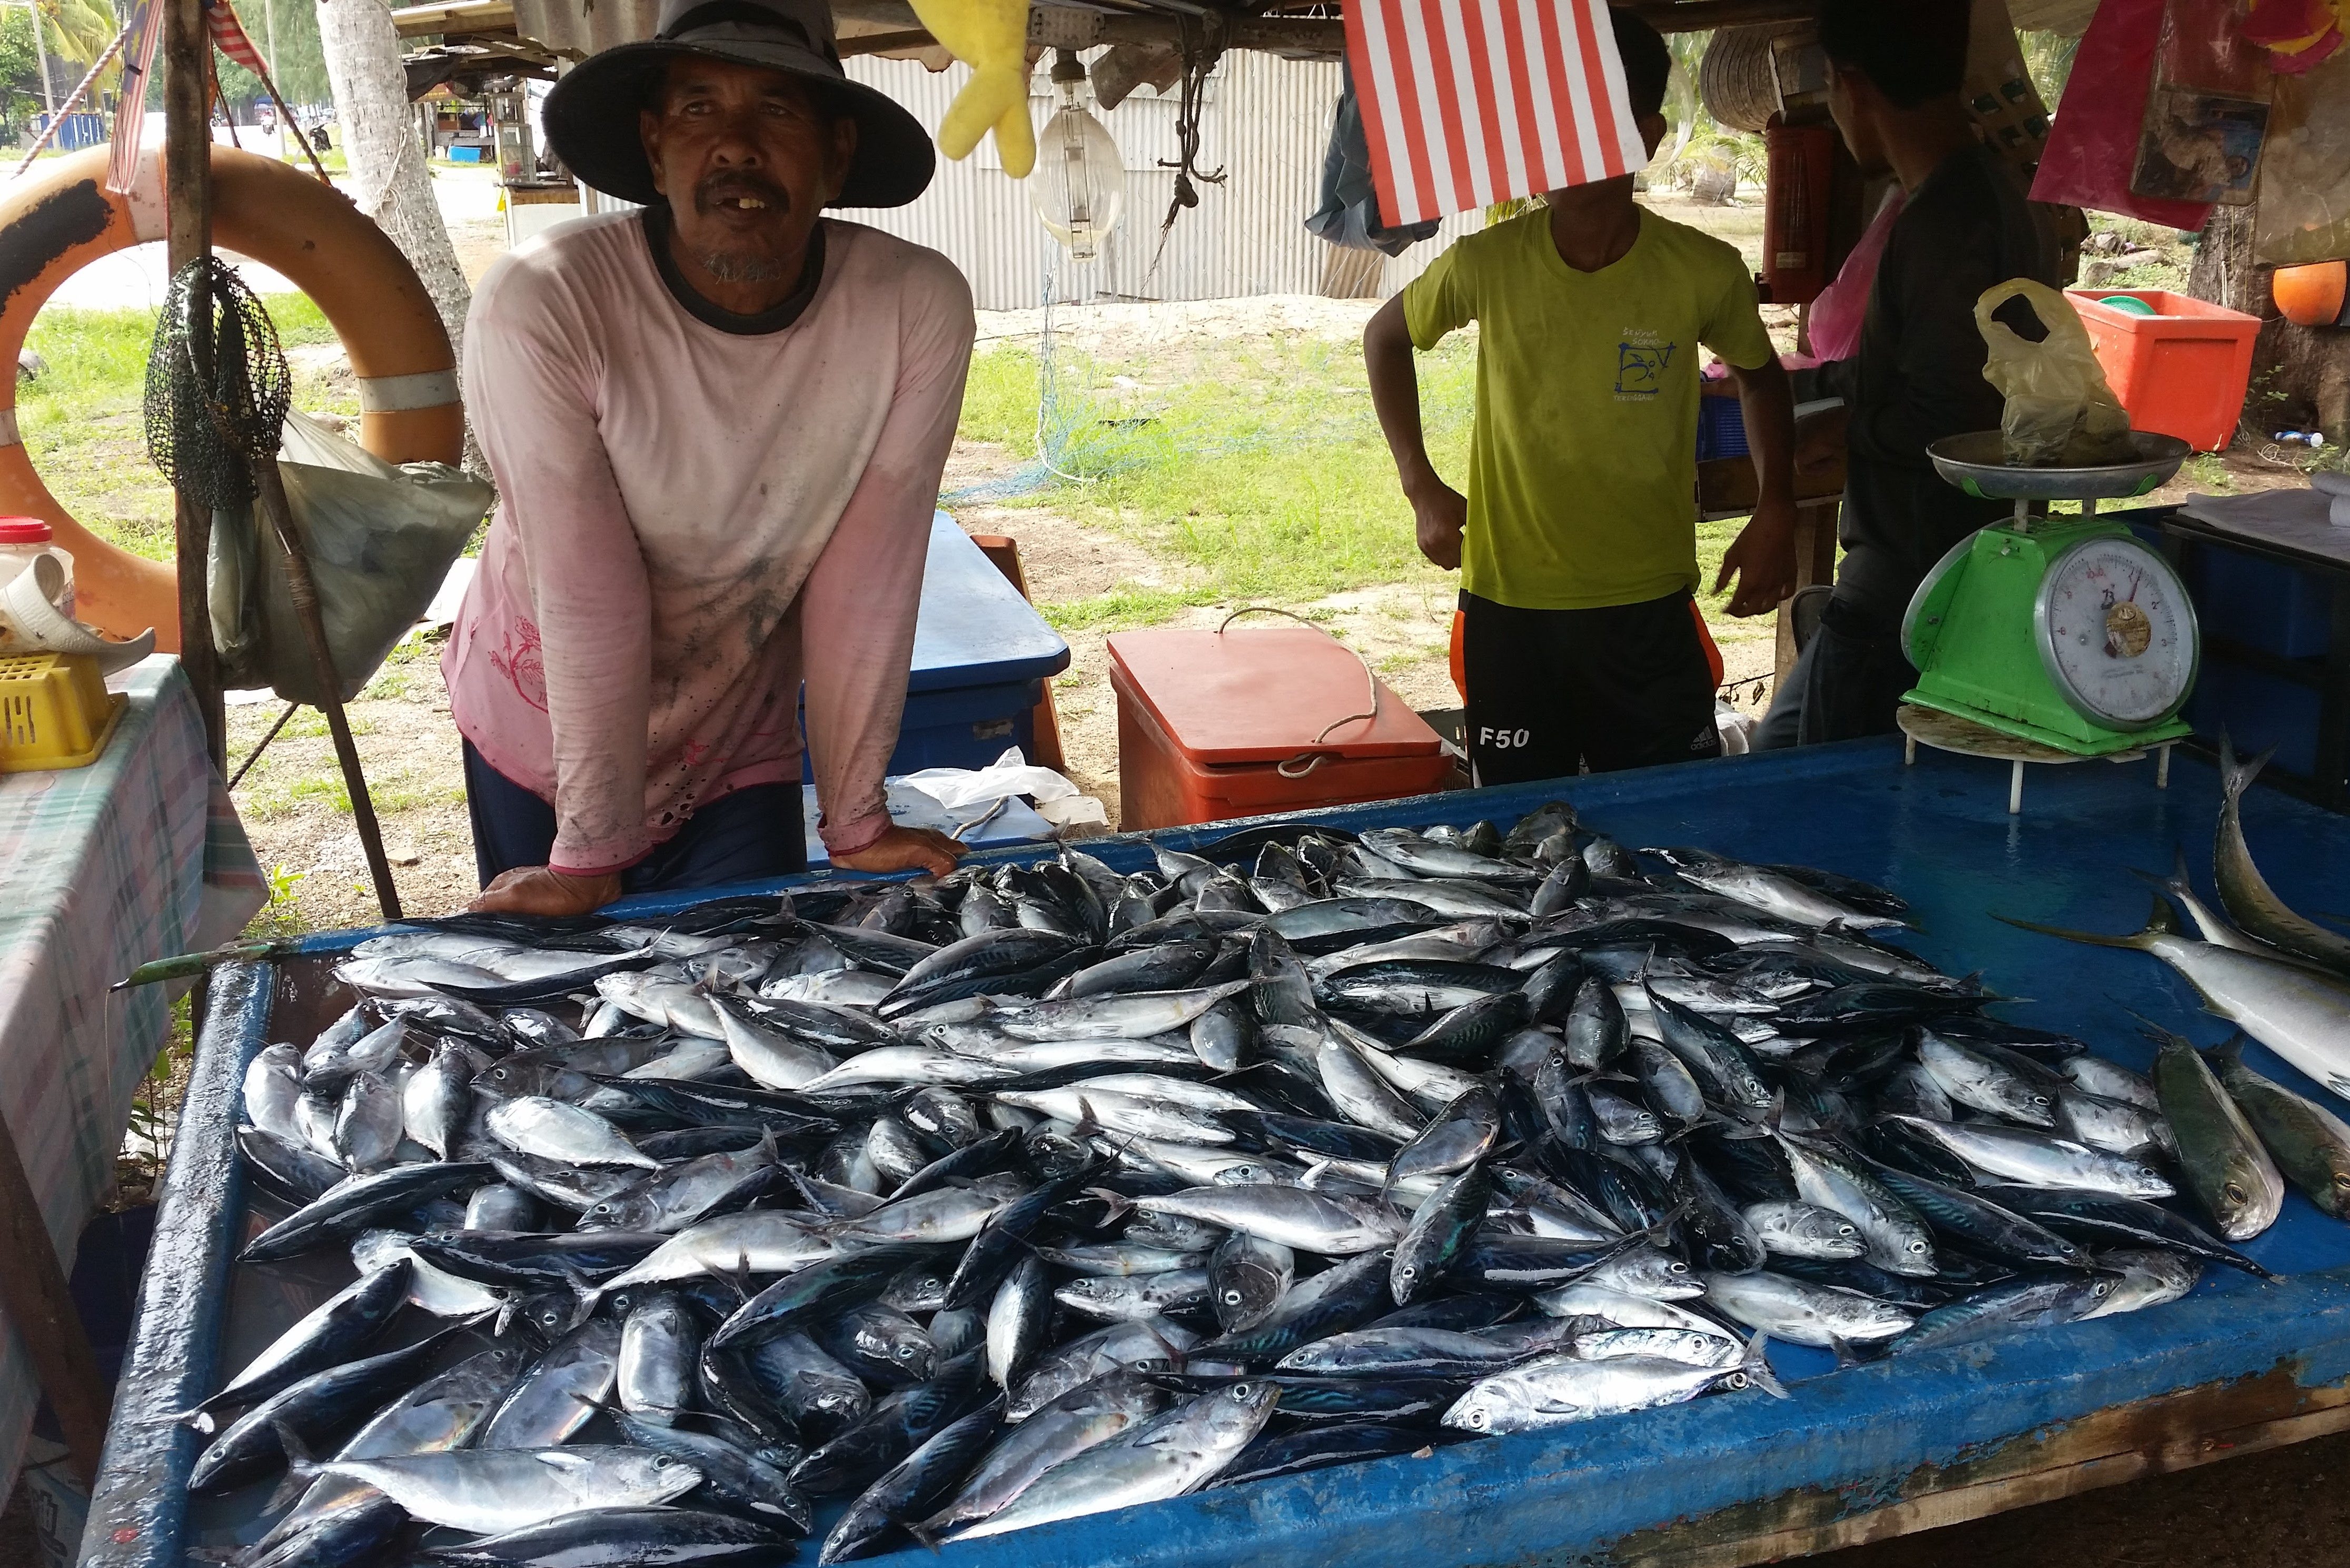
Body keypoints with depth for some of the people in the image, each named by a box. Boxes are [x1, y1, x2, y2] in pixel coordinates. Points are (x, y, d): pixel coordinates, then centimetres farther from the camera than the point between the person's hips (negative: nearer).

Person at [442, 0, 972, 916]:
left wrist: (856, 823, -11)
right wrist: (592, 852, -19)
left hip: (742, 746, 1)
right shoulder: (541, 306, -27)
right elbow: (588, 600, -25)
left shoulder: (917, 310, -21)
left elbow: (866, 584, -17)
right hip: (542, 742, -1)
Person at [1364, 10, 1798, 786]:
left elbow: (1760, 374, 11)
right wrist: (1422, 487, 1)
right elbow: (1385, 338, 9)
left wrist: (1776, 511, -1)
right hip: (1508, 609, 0)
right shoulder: (1487, 264, -10)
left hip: (1650, 609, 0)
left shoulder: (1703, 272, -10)